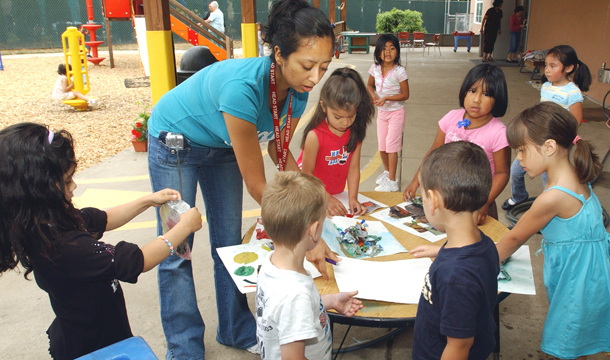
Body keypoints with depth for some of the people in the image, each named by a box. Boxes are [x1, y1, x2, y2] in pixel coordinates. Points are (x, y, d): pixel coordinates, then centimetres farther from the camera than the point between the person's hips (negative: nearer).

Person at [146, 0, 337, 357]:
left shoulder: (299, 91, -21)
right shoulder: (244, 86, -43)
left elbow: (279, 150, -5)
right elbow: (256, 184, -36)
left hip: (221, 145, 6)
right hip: (175, 140, -6)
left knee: (229, 241, 11)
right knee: (177, 249, -1)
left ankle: (237, 331, 29)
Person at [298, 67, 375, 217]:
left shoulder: (356, 133, -8)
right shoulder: (315, 136, -23)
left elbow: (353, 168, -6)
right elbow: (307, 173, -15)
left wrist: (353, 198, -15)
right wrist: (327, 199, -16)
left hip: (337, 194, 4)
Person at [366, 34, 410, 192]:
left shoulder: (399, 71, -19)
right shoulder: (375, 68, -4)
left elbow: (405, 95, -15)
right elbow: (370, 85, 12)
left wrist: (386, 98, -24)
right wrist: (373, 95, -9)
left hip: (396, 112, -5)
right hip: (381, 112, 5)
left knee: (391, 145, -5)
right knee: (382, 146, 14)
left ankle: (392, 181, 3)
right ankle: (387, 171, 37)